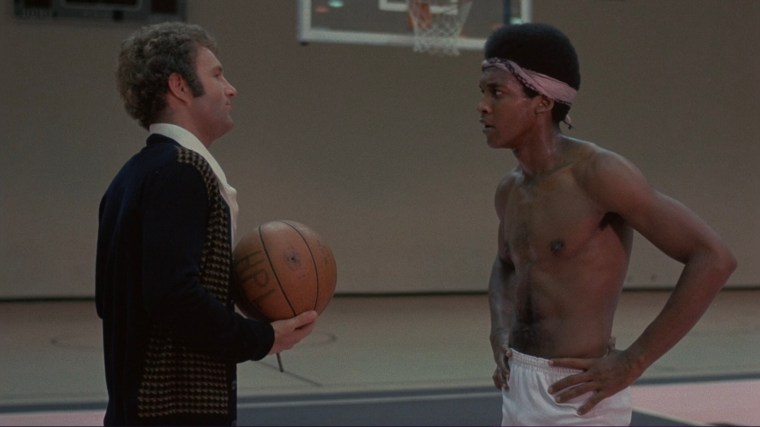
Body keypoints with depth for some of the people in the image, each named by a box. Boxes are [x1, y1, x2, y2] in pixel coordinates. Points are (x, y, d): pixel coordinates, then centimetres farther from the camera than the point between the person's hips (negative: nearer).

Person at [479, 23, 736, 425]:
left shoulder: (600, 172, -16)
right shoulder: (510, 190, 9)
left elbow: (714, 258, -20)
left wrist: (632, 363, -19)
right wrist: (501, 335, 11)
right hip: (520, 392, 8)